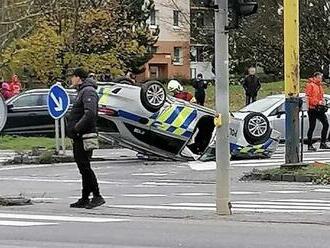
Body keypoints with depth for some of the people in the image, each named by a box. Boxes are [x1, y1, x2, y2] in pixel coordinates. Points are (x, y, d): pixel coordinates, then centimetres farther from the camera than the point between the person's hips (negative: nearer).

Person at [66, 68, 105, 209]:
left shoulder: (88, 91, -12)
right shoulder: (82, 91, 22)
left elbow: (90, 113, -26)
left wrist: (77, 127, -22)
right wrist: (73, 129, 13)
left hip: (84, 136, -11)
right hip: (79, 137, 11)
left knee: (85, 167, -12)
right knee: (83, 168, 11)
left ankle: (97, 197, -12)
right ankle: (85, 199, 15)